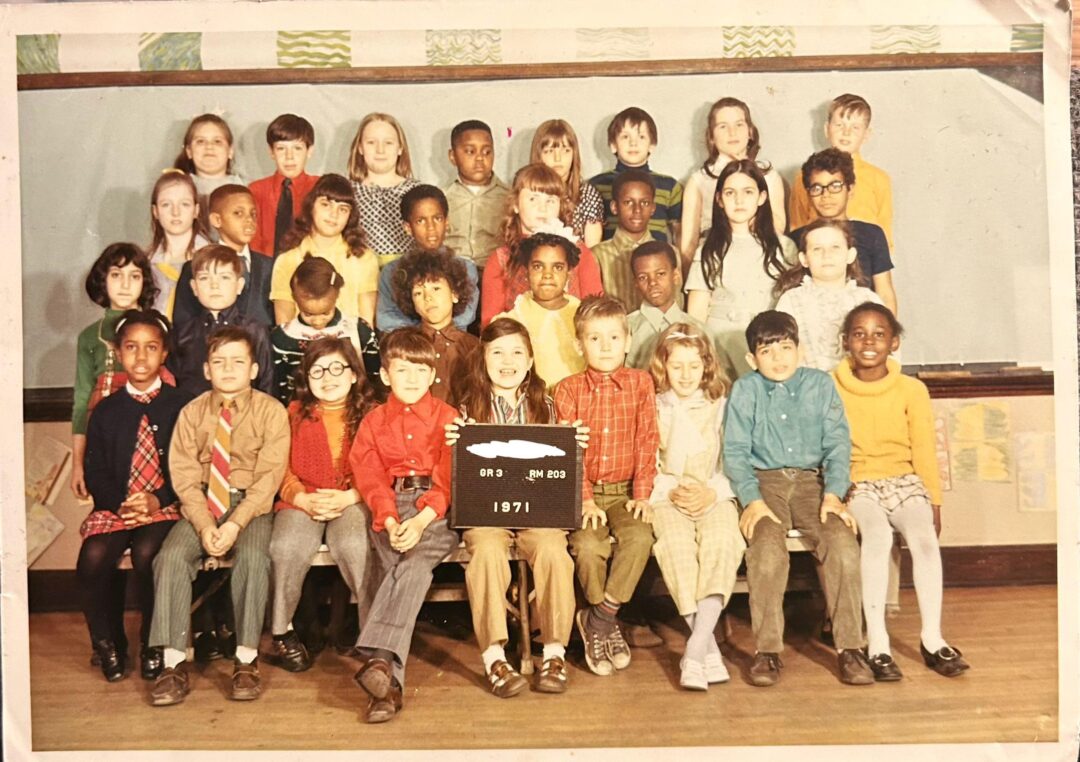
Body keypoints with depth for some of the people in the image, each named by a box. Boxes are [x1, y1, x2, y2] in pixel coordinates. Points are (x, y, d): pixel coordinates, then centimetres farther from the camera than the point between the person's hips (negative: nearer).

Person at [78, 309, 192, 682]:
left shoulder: (180, 406, 2)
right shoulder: (106, 410, 12)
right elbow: (95, 472, 6)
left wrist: (156, 501, -16)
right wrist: (121, 503, -13)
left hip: (165, 506, -3)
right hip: (114, 507, 3)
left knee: (146, 553, -31)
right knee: (93, 557, -26)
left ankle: (153, 646, -7)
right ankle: (108, 644, 0)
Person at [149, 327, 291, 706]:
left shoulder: (271, 411, -2)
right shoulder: (191, 413, 5)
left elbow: (268, 476, -9)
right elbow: (184, 476, -1)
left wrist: (236, 524, -19)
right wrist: (204, 525, -16)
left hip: (250, 505, -2)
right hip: (201, 505, 3)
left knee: (253, 558, -31)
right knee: (171, 557, -24)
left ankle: (246, 661, -19)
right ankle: (173, 664, -16)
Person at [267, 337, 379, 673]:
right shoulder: (295, 413, 12)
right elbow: (282, 470, 6)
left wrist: (346, 498, -17)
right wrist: (304, 500, -13)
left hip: (352, 502, -1)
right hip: (302, 501, 1)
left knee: (353, 545, -34)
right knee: (288, 546, -31)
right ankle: (281, 632, -11)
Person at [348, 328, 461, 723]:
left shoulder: (447, 417, 11)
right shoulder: (373, 421, 17)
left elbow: (449, 479, -1)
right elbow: (370, 478, 4)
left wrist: (422, 519, -18)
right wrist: (390, 519, -15)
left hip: (437, 509, -1)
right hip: (390, 509, 1)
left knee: (414, 561, -32)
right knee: (412, 571, -26)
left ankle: (379, 657, -40)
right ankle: (390, 678, -34)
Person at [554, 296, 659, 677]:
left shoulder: (640, 382, 6)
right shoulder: (569, 389, 3)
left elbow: (647, 441, 2)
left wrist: (642, 493, -8)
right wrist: (584, 500, -13)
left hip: (624, 491, 1)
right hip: (583, 492, -1)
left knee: (640, 536, -28)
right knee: (588, 545, -27)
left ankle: (598, 619, -10)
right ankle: (607, 623, -1)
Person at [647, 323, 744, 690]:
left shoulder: (720, 408, 16)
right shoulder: (653, 408, 14)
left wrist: (711, 493, -9)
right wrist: (673, 491, -10)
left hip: (714, 495, 1)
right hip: (666, 496, 0)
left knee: (721, 542, -33)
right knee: (677, 546, -34)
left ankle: (695, 651, -36)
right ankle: (709, 648, -29)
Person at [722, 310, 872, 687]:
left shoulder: (821, 385, 10)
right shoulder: (744, 391, 7)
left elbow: (838, 444, 5)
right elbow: (735, 451, 0)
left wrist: (833, 494, -10)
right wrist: (752, 500, -14)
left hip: (812, 480, 2)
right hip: (764, 481, -1)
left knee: (843, 543, -25)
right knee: (767, 548, -29)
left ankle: (850, 646, -13)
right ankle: (767, 649, -18)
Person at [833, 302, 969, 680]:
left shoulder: (912, 389, 5)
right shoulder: (830, 389, 1)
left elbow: (924, 449, 7)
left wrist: (933, 501, 3)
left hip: (904, 481, 2)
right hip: (856, 484, -2)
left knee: (924, 535, -28)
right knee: (877, 535, -31)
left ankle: (932, 638, -16)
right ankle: (877, 643, -27)